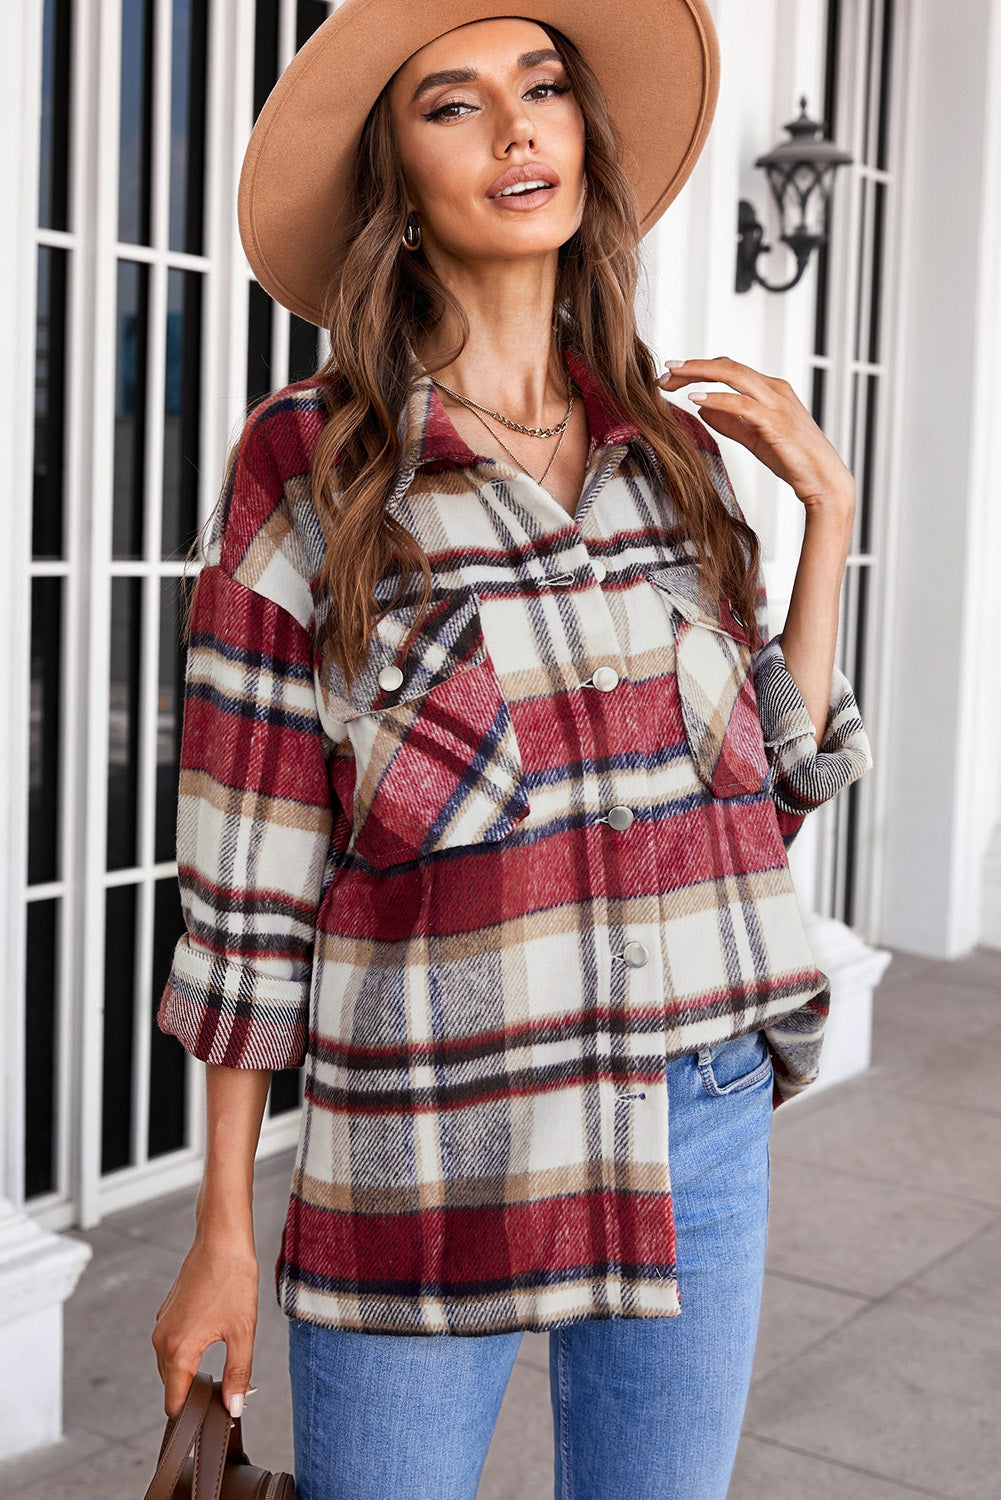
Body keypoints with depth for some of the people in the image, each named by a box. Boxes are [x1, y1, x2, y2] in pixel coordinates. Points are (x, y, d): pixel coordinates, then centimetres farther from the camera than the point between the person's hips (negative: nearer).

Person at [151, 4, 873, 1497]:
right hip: (423, 1157, -4)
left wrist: (828, 509, 2)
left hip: (701, 1124, 4)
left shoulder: (677, 449, 5)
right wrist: (224, 1232, -4)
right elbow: (251, 875, -7)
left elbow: (771, 779, 8)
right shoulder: (307, 462, -7)